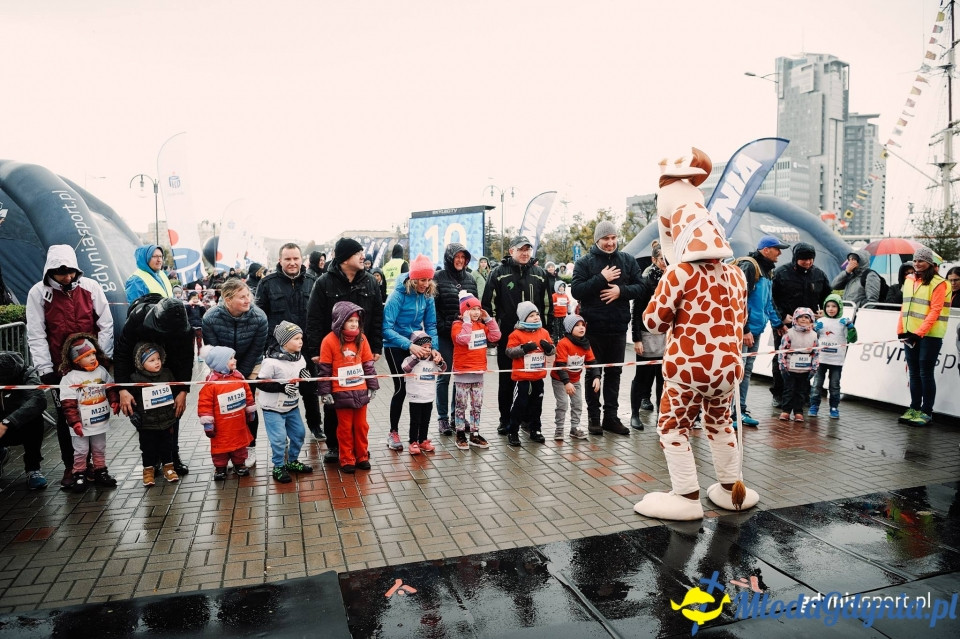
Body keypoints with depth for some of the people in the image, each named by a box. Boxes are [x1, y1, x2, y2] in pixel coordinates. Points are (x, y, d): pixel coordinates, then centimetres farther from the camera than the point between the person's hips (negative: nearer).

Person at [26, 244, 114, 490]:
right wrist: (45, 370, -7)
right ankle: (70, 467, 19)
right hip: (60, 368, 0)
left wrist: (104, 357, -4)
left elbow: (105, 324, 0)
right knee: (65, 417, 6)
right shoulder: (38, 293, -4)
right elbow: (36, 336, -4)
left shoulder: (90, 287, -3)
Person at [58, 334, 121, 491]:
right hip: (82, 425, -4)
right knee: (81, 451, 9)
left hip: (100, 421, 4)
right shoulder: (70, 378, -14)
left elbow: (111, 388, 8)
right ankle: (79, 475, 23)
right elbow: (68, 403, -16)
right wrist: (74, 422, -19)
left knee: (100, 450, 17)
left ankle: (100, 472, 30)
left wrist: (115, 401, -9)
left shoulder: (101, 371, 0)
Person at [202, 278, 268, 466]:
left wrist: (240, 376, -14)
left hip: (250, 365, 0)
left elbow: (255, 351, -16)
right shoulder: (210, 318, -26)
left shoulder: (259, 317, -27)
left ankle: (250, 448, 12)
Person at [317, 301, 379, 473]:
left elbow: (368, 364, 7)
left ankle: (362, 457, 27)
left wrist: (373, 386, 6)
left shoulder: (361, 339, 1)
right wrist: (325, 392, -8)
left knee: (361, 425, 13)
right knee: (345, 427, 8)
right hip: (342, 393, -4)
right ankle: (347, 460, 21)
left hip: (361, 391, 4)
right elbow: (324, 369, -8)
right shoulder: (330, 341, -11)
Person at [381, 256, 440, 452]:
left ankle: (417, 433, 16)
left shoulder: (428, 296, -6)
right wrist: (409, 345, -34)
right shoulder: (399, 295, -21)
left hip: (417, 345, 5)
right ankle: (393, 432, 11)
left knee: (421, 387, 2)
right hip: (395, 346, -5)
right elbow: (387, 328, -24)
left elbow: (430, 325, -1)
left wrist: (433, 348, -18)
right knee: (401, 388, -7)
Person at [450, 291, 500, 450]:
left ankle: (475, 434, 20)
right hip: (463, 372, -6)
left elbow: (495, 337, 3)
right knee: (461, 405, 3)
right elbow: (463, 339, -29)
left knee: (477, 405, 11)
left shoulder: (482, 325, 11)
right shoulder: (458, 325, -10)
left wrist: (488, 319, 0)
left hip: (479, 372, 6)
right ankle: (460, 435, 13)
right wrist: (467, 321, -22)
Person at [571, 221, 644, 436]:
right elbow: (576, 290, -12)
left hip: (618, 327, 3)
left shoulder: (628, 261, 6)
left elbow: (639, 287, 2)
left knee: (614, 373, 11)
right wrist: (601, 278, -19)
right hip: (593, 327, -3)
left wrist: (621, 290, -16)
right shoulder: (584, 262, -2)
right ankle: (593, 417, 16)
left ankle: (611, 416, 20)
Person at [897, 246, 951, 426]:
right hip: (911, 334, 6)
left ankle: (926, 412, 8)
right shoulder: (909, 280, 11)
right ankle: (914, 408, 20)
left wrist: (920, 333, -19)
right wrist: (901, 330, 5)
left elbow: (935, 311, -14)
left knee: (926, 374, -1)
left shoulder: (938, 283, -7)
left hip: (929, 336, -6)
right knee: (914, 373, 11)